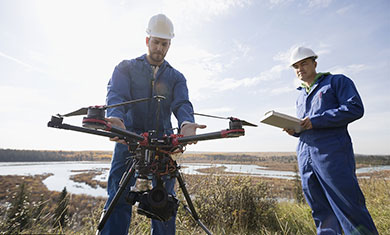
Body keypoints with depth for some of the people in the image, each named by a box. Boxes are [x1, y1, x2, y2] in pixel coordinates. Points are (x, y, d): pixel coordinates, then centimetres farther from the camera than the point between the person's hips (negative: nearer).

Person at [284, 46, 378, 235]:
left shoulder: (337, 81, 7)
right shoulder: (300, 96, 23)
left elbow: (355, 108, -7)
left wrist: (316, 121, -15)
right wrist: (294, 130, 3)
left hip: (332, 153, -6)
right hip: (305, 156, 6)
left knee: (350, 208, -2)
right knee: (321, 213, 10)